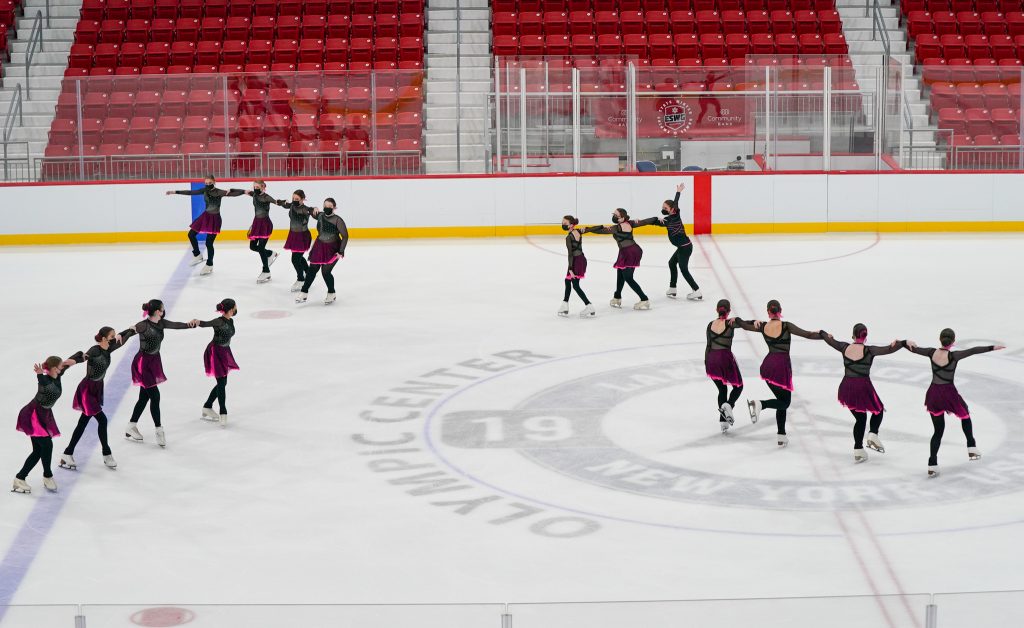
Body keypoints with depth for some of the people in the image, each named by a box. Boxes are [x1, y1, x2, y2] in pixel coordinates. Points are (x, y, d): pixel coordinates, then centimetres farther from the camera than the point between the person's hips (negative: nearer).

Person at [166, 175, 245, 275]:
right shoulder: (205, 190, 1)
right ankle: (197, 255, 25)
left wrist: (244, 191, -43)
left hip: (215, 218, -6)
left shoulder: (219, 192, -15)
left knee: (209, 242, -5)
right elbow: (190, 192, 7)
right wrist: (175, 192, 7)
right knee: (191, 234, 6)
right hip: (205, 216, 6)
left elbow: (234, 193, -25)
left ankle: (209, 265, 12)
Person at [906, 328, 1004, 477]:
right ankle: (972, 449, 29)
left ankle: (932, 466, 4)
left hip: (933, 393, 4)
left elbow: (914, 349, 6)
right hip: (949, 394, -4)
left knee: (938, 430, 12)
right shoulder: (953, 356, -17)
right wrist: (993, 347, -18)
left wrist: (908, 342, 23)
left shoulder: (932, 353, -6)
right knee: (965, 415, 28)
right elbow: (973, 351, -21)